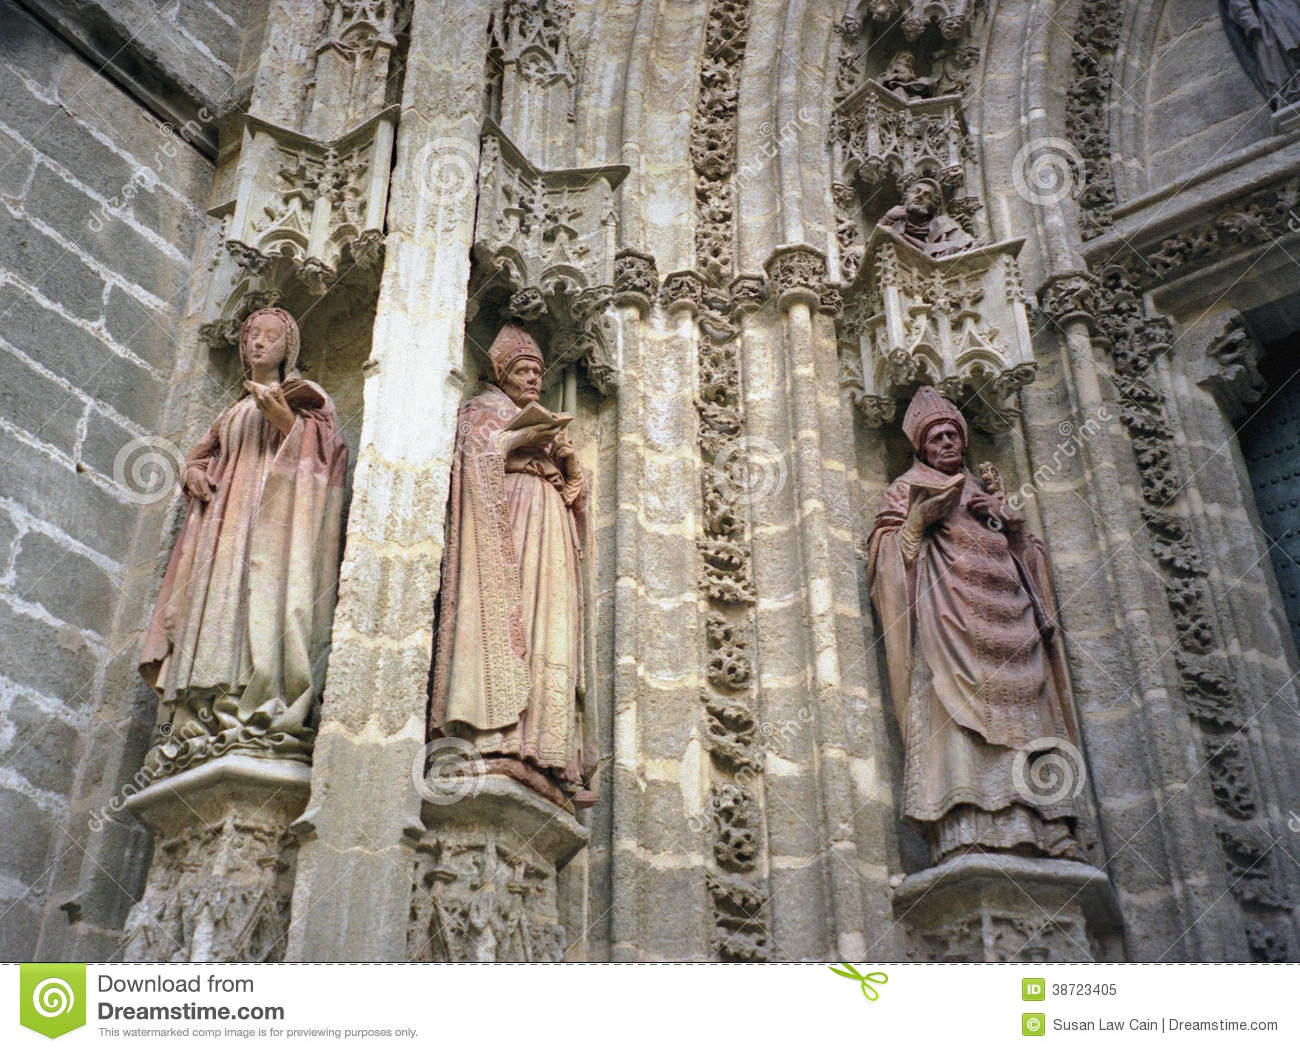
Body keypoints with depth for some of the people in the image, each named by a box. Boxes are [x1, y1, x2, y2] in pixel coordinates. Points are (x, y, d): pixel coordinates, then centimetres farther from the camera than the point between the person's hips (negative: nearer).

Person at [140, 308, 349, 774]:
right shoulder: (234, 411, 30)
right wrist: (195, 471, 8)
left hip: (278, 507, -6)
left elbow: (321, 449, 1)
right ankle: (205, 724, -17)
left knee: (268, 588, -23)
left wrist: (283, 416, -15)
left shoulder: (304, 396, 14)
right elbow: (201, 453, 32)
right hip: (226, 515, 6)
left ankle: (266, 723, -33)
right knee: (216, 600, -9)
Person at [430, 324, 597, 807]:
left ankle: (549, 750, -17)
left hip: (548, 531, 6)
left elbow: (572, 488, 24)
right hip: (506, 521, -6)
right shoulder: (483, 410, 17)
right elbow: (475, 452, -3)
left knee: (551, 631, -8)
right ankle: (502, 738, -30)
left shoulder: (547, 423, 33)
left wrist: (567, 457, 6)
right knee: (504, 618, -20)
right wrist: (520, 438, -9)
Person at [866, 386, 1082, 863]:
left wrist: (1009, 520, 9)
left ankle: (1047, 829, -17)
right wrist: (921, 519, -10)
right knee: (957, 711, -22)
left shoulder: (987, 493, 31)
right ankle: (967, 833, -32)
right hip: (947, 610, -5)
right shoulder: (908, 488, 18)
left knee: (1023, 713, -9)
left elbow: (1027, 554, 28)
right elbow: (886, 545, 6)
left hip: (1004, 611, 5)